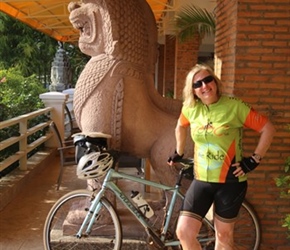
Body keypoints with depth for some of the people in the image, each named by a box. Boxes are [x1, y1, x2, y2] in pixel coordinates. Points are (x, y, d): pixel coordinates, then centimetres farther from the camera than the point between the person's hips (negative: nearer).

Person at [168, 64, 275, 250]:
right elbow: (181, 127, 22)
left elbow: (268, 128, -9)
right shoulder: (190, 108, -1)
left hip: (230, 182, -3)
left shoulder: (235, 106, -14)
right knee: (184, 232, -3)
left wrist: (254, 160, -10)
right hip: (202, 181, 3)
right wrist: (179, 153, 25)